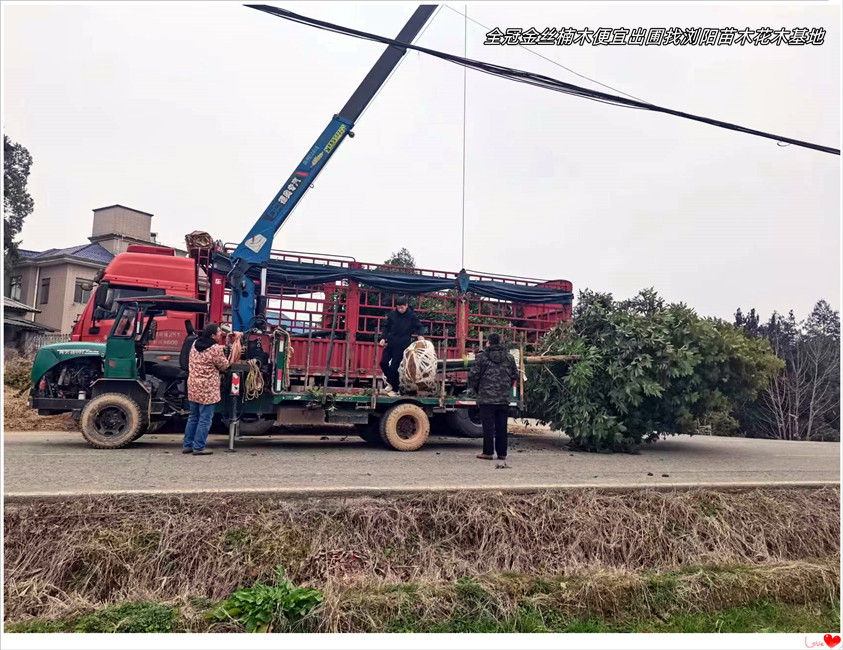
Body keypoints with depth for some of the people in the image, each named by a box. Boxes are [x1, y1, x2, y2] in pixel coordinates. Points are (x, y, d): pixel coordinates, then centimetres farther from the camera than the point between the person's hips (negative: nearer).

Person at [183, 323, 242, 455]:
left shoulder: (196, 344, 6)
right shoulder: (216, 349, -16)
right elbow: (224, 366, -5)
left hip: (193, 386, 8)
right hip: (207, 389, -8)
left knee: (193, 417, 17)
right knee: (205, 419, 1)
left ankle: (187, 445, 22)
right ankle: (198, 447, 5)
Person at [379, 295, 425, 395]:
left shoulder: (412, 315, -8)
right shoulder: (392, 313, -1)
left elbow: (420, 327, 2)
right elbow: (386, 326, 9)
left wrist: (420, 335, -18)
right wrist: (383, 338, -1)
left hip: (402, 345, -4)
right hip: (390, 342, 4)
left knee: (394, 367, -5)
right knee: (383, 363, 3)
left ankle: (394, 389, 13)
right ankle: (391, 381, 29)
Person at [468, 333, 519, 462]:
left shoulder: (482, 356, -5)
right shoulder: (509, 357, 7)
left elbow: (473, 375, -4)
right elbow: (515, 375, 12)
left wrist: (475, 389, 13)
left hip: (487, 398, -3)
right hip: (504, 398, 4)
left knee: (488, 426, 1)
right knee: (501, 426, 9)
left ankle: (488, 452, 4)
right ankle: (502, 453, 12)